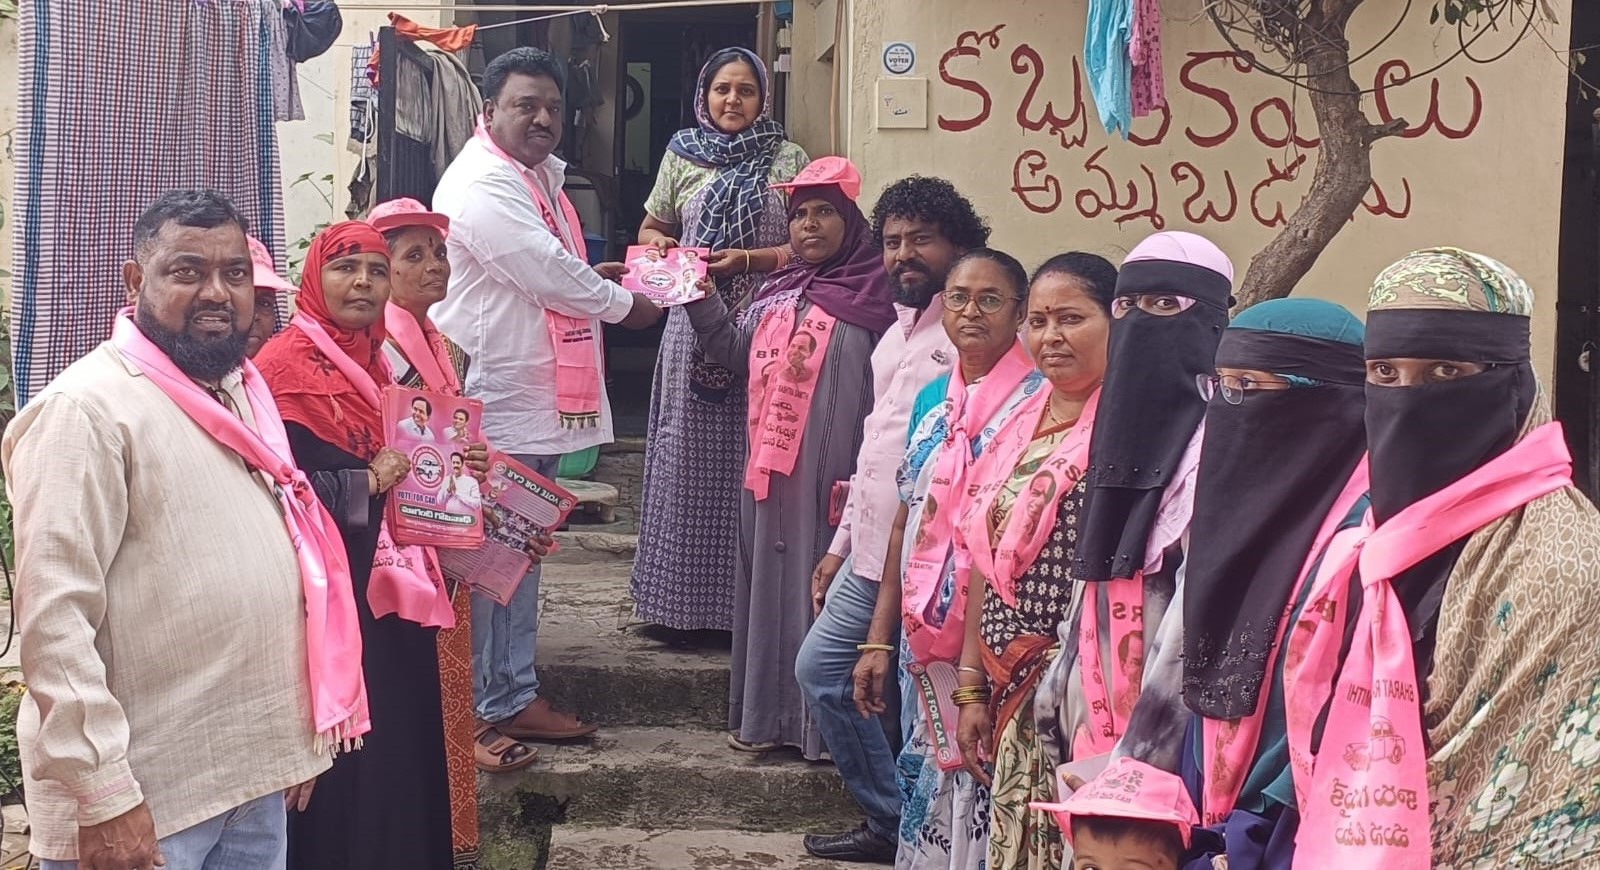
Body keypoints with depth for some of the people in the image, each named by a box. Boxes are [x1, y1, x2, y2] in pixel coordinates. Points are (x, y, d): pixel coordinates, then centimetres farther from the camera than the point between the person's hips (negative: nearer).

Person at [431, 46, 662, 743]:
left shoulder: (536, 176, 17)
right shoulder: (484, 183, -16)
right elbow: (549, 276, -20)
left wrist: (589, 278, 11)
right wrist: (625, 304, -5)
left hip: (538, 396, 10)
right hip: (498, 400, -10)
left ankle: (511, 688, 24)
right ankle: (505, 700, 4)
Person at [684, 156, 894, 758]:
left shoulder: (872, 297, -5)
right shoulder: (777, 295, 16)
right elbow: (737, 352, 26)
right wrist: (700, 301, 12)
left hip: (833, 479, -6)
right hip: (772, 472, 7)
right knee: (770, 581, 10)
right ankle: (769, 714, 20)